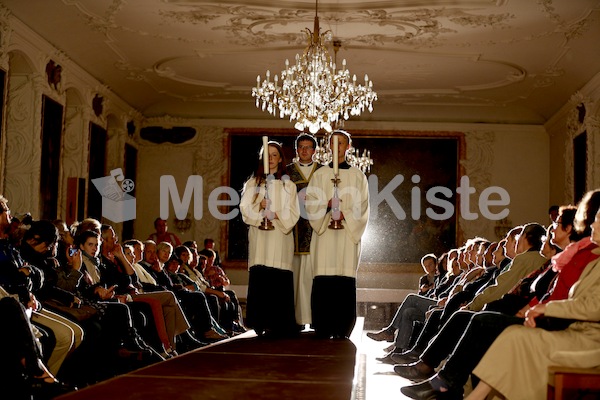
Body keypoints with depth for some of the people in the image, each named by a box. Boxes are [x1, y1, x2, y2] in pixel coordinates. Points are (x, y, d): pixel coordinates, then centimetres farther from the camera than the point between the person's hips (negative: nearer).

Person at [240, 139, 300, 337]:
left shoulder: (288, 185, 12)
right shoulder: (252, 184, 14)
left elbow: (293, 214, 5)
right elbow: (245, 209, 5)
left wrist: (276, 215, -12)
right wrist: (259, 207, -13)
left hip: (280, 237, 0)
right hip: (259, 238, 1)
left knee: (279, 281, -7)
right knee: (259, 279, -8)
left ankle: (279, 326, -4)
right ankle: (261, 324, -5)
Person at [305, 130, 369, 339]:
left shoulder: (357, 176, 10)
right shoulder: (319, 175, 12)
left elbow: (362, 207, 4)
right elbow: (310, 203, 5)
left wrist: (345, 215, -13)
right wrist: (326, 205, -14)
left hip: (348, 234, -1)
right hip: (324, 234, 1)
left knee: (345, 282, -4)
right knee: (322, 281, -5)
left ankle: (342, 329, 0)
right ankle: (323, 330, -1)